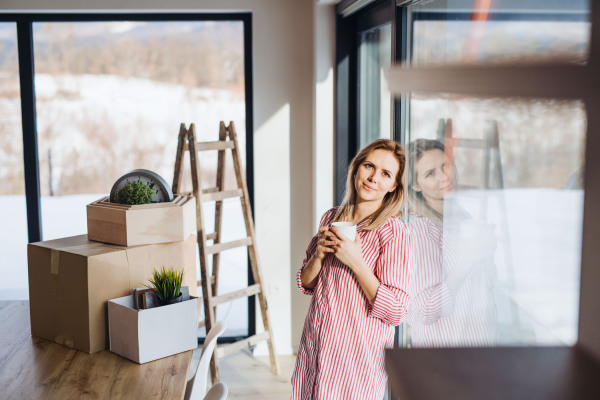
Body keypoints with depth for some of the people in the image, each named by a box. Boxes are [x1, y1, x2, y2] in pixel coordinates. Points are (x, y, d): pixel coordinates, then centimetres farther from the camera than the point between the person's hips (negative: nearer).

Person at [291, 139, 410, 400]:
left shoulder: (393, 232, -13)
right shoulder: (330, 218, 6)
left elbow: (395, 312, -16)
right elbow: (305, 284, 10)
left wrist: (356, 262, -21)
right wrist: (319, 255, -9)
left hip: (357, 357, -5)